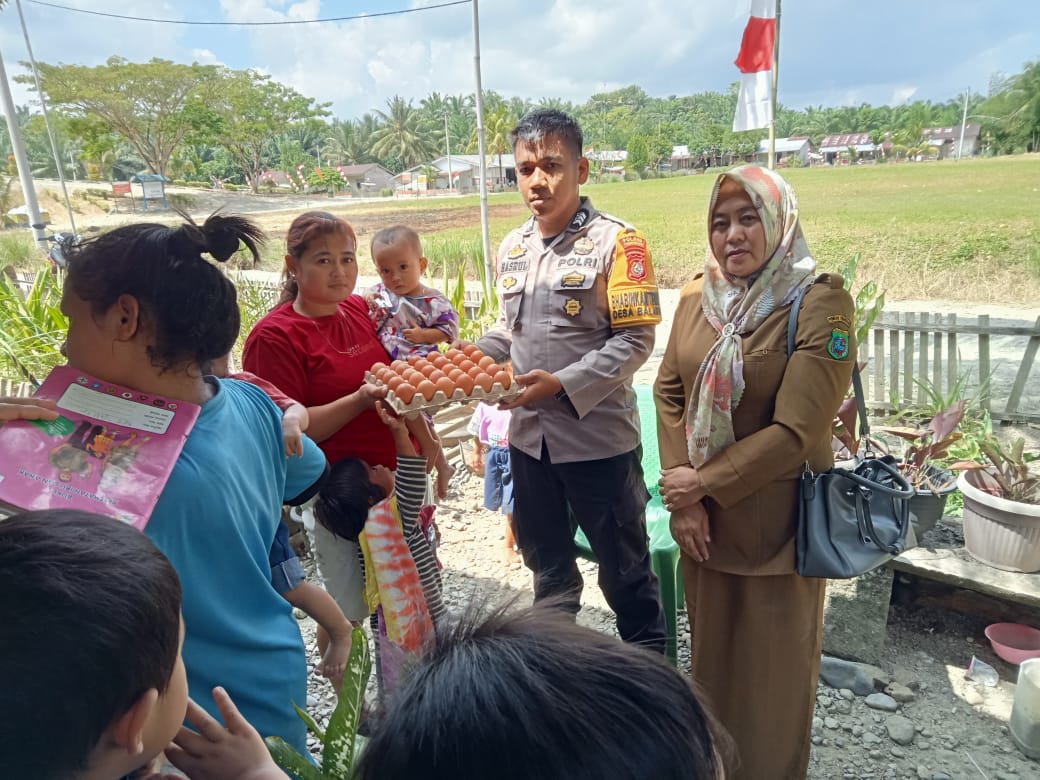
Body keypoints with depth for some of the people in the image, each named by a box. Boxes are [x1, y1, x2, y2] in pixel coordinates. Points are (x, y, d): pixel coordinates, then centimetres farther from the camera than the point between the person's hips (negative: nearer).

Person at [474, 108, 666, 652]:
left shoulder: (615, 241, -13)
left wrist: (563, 384, -25)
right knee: (546, 563, 23)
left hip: (598, 437, -6)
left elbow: (635, 340, -16)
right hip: (529, 436, 6)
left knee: (623, 567, 13)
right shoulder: (512, 247, 6)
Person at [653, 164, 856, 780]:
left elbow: (795, 431, -21)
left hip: (775, 519, -5)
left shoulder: (821, 302, -16)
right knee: (711, 647, 22)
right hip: (702, 517, 5)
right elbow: (669, 392, 0)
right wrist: (681, 497, -9)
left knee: (773, 661, 15)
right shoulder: (698, 295, 1)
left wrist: (703, 484, -16)